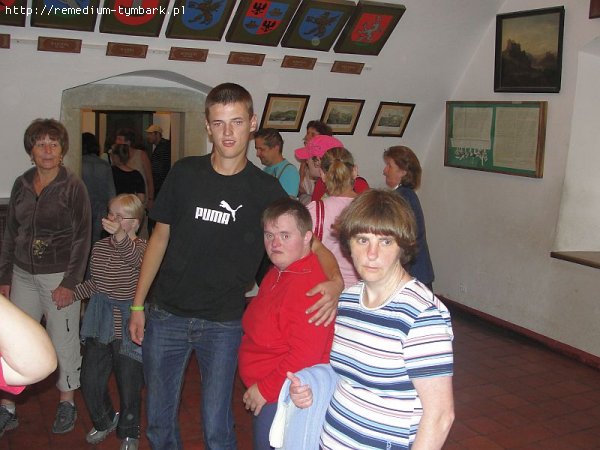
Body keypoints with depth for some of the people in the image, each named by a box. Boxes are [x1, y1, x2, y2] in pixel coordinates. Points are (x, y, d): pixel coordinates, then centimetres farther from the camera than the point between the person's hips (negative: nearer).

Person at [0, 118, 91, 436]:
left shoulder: (73, 186, -8)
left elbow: (82, 238, -9)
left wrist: (69, 283, -13)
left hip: (59, 276, -4)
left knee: (63, 342, 6)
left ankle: (66, 402, 25)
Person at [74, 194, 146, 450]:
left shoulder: (141, 247, -11)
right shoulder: (99, 247, 6)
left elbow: (136, 259, -36)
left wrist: (119, 236, -53)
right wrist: (71, 293, 4)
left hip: (128, 323, -5)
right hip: (100, 322, 5)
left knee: (129, 383, 5)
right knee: (90, 380, 6)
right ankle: (104, 421, 35)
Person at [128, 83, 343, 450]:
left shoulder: (266, 190, -5)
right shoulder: (185, 173, -2)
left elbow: (312, 244, -5)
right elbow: (161, 237, 6)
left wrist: (335, 281, -26)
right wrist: (137, 304, 5)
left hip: (224, 324, -2)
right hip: (167, 315, 2)